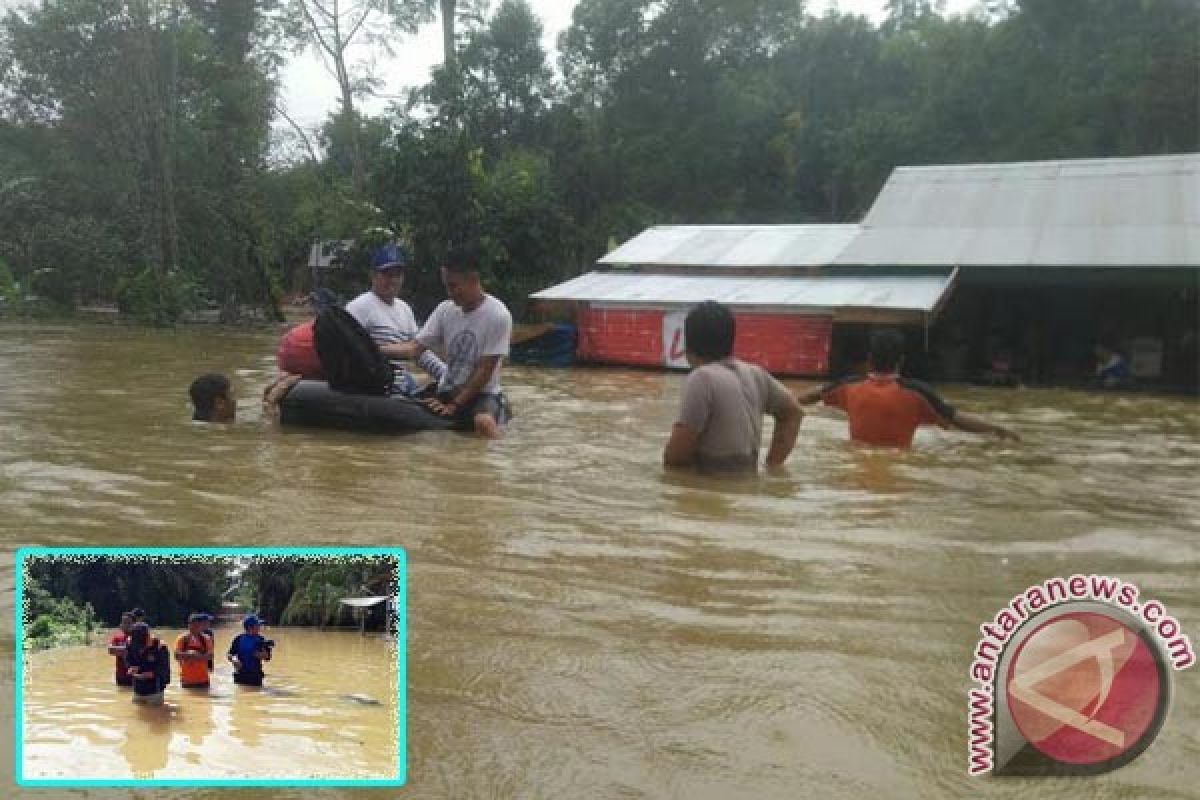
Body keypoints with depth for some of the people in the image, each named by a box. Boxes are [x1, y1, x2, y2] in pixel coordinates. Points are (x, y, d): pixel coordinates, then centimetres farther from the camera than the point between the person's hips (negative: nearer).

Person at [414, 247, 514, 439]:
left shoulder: (498, 315, -15)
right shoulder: (445, 310, 1)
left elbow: (485, 370, -15)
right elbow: (417, 347, -1)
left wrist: (455, 405, -17)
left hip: (482, 393, -7)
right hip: (446, 390, 7)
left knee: (484, 421, -38)